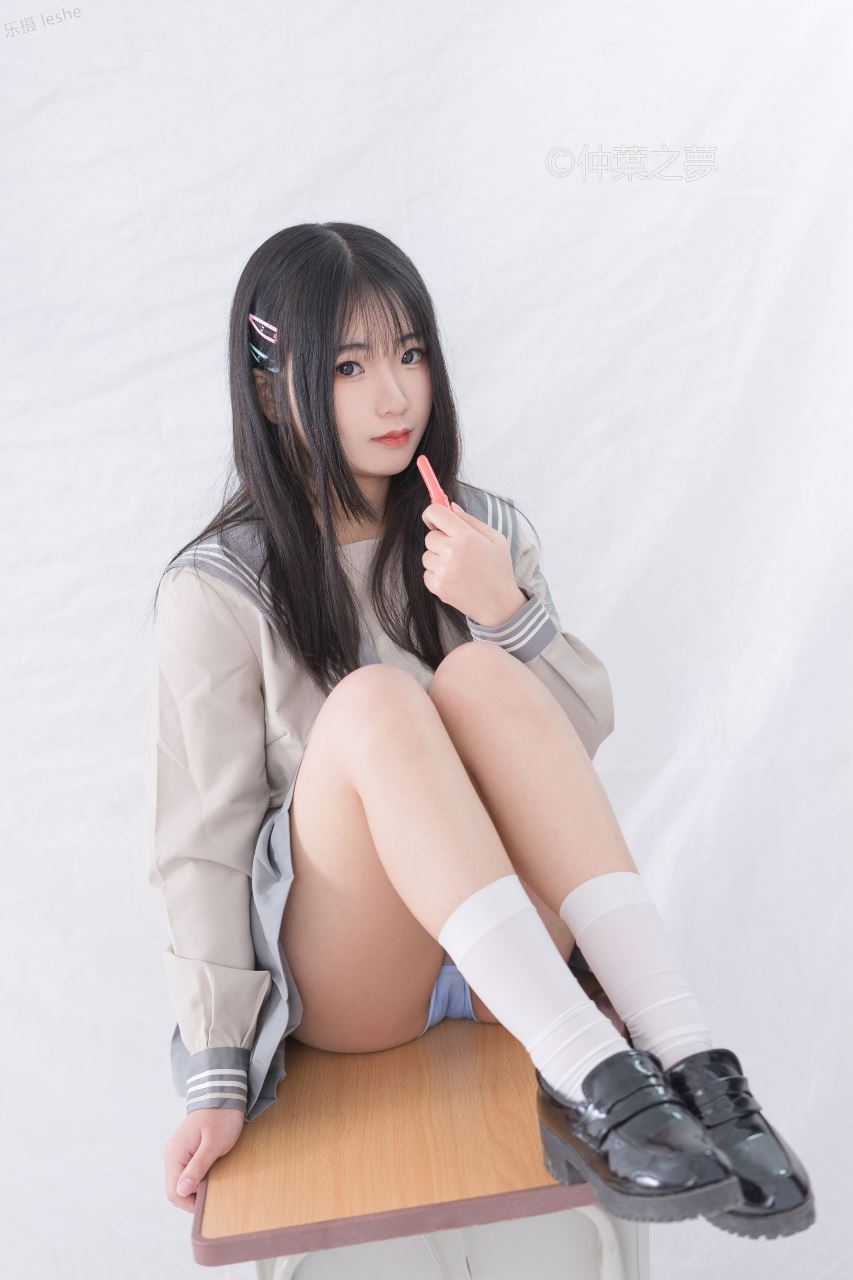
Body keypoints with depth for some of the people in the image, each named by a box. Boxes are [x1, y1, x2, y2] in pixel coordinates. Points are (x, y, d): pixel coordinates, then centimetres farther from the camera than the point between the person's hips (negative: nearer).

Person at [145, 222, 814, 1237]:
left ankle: (684, 1054, -33)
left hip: (509, 957, 3)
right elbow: (203, 840, -7)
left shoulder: (484, 533, 3)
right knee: (374, 700, -30)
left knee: (481, 675, -26)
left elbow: (580, 744, 1)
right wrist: (217, 1081, -10)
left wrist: (509, 610, -18)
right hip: (337, 983, -2)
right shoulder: (217, 590, -6)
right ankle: (589, 1078, -37)